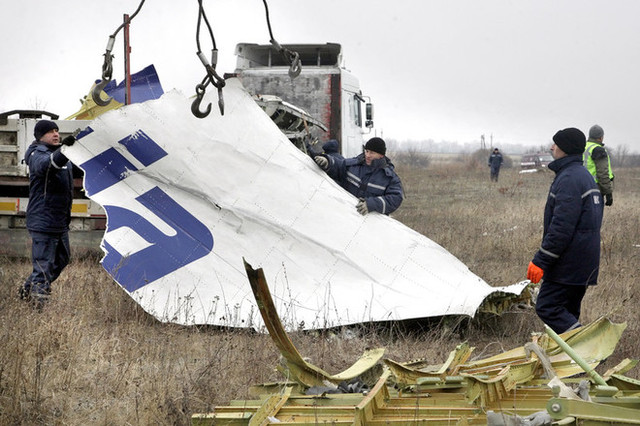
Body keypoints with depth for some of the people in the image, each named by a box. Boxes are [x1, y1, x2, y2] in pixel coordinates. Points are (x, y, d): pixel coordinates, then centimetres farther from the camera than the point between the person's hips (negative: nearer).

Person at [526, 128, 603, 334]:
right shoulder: (585, 176, 18)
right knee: (567, 312, 15)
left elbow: (562, 226, -23)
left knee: (547, 307, -9)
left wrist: (541, 261, -21)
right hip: (586, 261, 10)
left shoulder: (568, 179, -17)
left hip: (568, 263, -10)